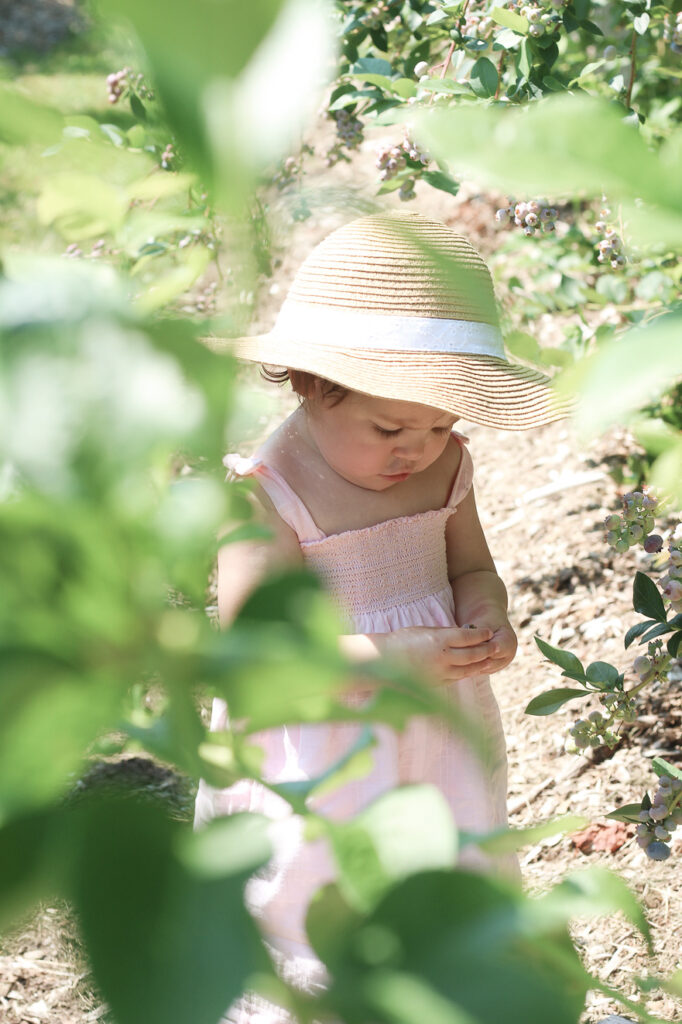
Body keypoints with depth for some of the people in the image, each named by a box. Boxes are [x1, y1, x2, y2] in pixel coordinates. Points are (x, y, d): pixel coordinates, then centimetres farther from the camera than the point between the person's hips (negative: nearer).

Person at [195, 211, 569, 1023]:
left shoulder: (443, 465, -2)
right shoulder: (268, 495, -22)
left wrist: (485, 616, -14)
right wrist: (391, 659, -30)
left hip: (435, 738, 6)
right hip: (318, 751, -6)